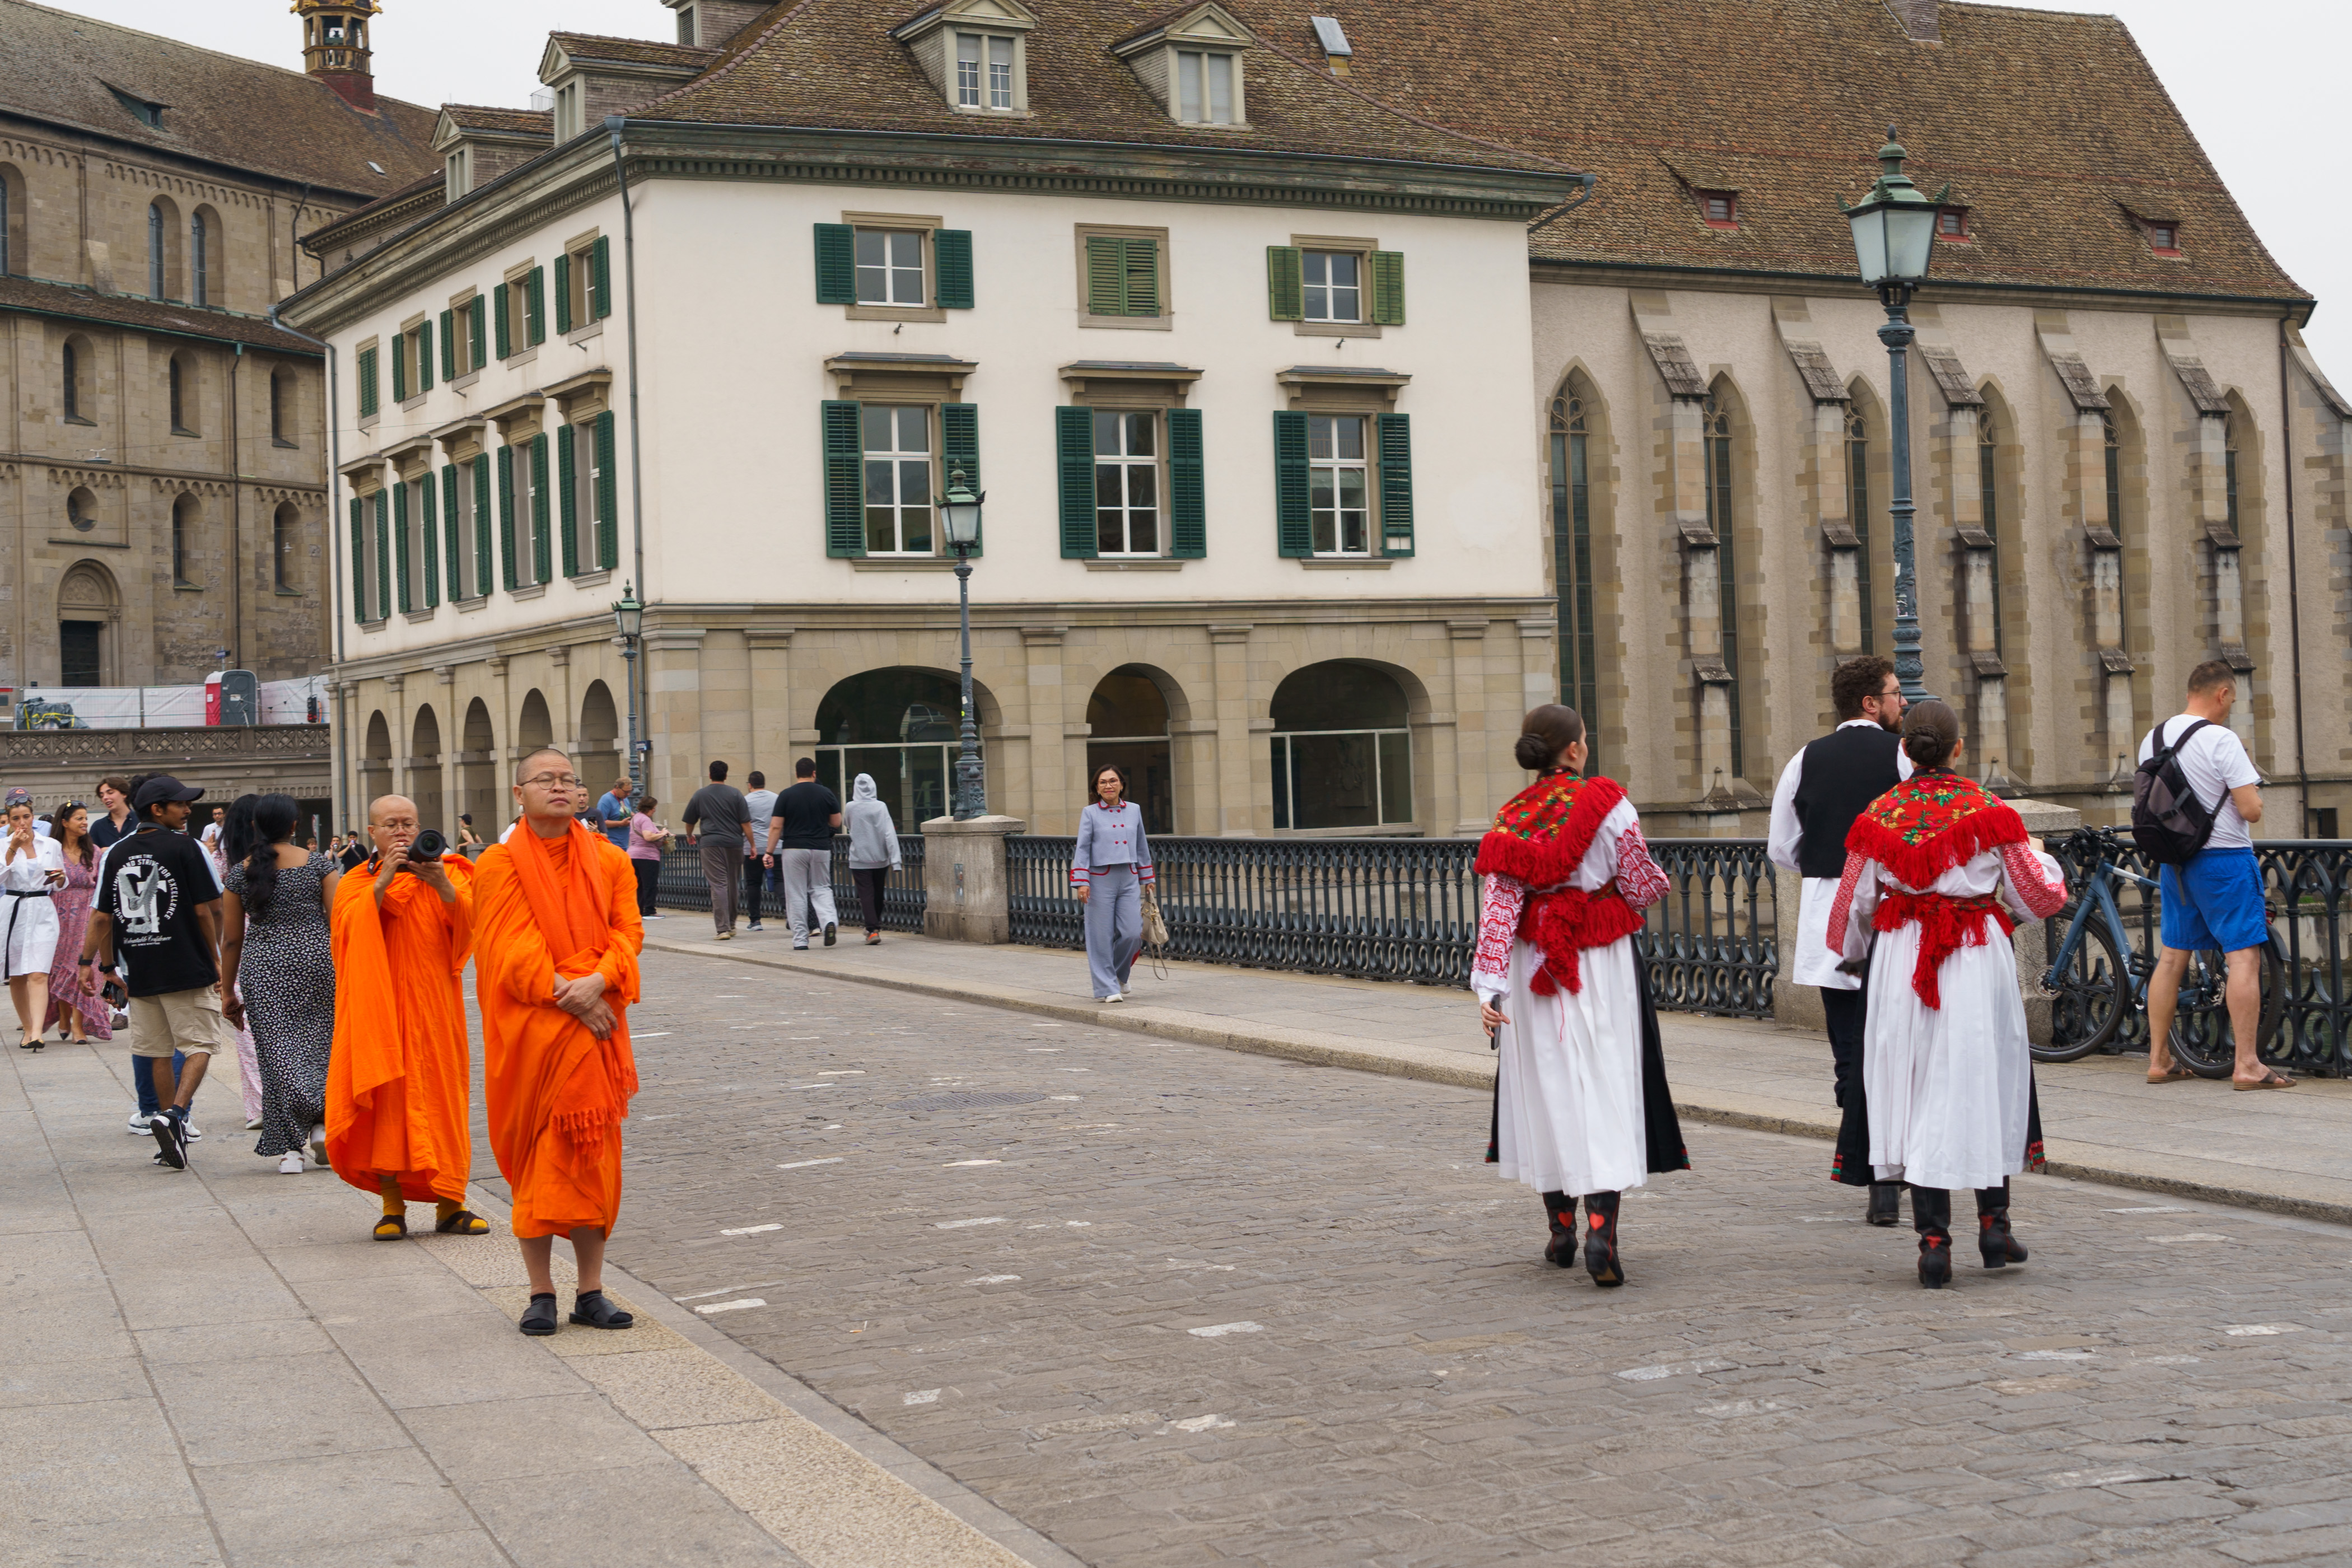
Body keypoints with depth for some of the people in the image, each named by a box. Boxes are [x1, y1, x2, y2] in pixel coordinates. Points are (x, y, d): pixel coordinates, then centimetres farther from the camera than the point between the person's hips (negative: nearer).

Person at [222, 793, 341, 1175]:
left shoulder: (239, 872, 5)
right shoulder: (320, 864, 1)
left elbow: (231, 939, 8)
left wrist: (229, 993, 14)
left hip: (263, 969, 1)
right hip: (317, 959, -1)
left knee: (277, 1051, 1)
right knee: (321, 1043, 14)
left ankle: (289, 1147, -4)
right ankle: (323, 1120, -1)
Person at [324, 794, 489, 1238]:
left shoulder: (446, 872, 8)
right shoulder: (356, 884, 9)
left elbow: (470, 922, -8)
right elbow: (350, 930, -10)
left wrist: (442, 887, -24)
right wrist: (385, 880, -18)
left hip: (433, 1002, 0)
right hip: (379, 1005, 0)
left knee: (439, 1094, -1)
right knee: (387, 1100, -5)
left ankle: (449, 1203, 4)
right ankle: (393, 1205, 0)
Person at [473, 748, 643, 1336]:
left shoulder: (608, 861, 8)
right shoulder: (501, 864, -2)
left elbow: (627, 930, 0)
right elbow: (512, 947, -10)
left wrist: (598, 980, -18)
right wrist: (563, 994, -20)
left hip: (596, 1025, 3)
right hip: (530, 1029, -3)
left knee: (593, 1153, 4)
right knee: (535, 1154, -1)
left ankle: (591, 1291, 10)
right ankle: (541, 1293, 7)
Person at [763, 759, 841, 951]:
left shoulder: (786, 796, -4)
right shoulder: (826, 794, 1)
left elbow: (776, 827, -6)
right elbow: (837, 823, 9)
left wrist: (770, 853, 0)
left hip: (794, 849, -2)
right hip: (821, 848, 2)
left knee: (796, 895, 4)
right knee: (821, 889, 14)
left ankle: (800, 940, 3)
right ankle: (830, 921, -13)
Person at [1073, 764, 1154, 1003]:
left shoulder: (1134, 811, 10)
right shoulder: (1090, 813, 0)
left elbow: (1142, 846, 18)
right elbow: (1082, 849, -2)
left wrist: (1147, 877, 20)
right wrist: (1081, 882, -10)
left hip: (1129, 880, 3)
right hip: (1101, 881, -3)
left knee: (1132, 934, -4)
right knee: (1102, 936, -3)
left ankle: (1119, 975, 22)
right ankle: (1107, 988, 6)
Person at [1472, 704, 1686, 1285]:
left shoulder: (1511, 819, -1)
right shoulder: (1607, 803, -9)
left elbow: (1499, 906, -7)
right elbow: (1642, 888, -6)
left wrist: (1490, 985, -9)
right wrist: (1657, 884, 17)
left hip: (1535, 968, 3)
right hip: (1603, 962, -3)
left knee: (1547, 1087, 13)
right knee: (1605, 1086, -2)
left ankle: (1560, 1228, 22)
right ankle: (1600, 1227, -16)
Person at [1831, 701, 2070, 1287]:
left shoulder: (1880, 816, -1)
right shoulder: (1989, 812, -5)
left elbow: (1853, 904, 6)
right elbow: (2039, 897, -1)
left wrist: (1852, 955, 26)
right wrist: (2045, 861, 22)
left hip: (1902, 960, 1)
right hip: (1980, 961, -1)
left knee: (1915, 1088, 5)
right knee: (1987, 1081, 14)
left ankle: (1933, 1240, 2)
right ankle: (1994, 1222, 18)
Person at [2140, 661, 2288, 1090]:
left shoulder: (2152, 740, 8)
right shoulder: (2221, 740, -15)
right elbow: (2251, 810, -15)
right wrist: (2249, 775, 1)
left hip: (2174, 859, 7)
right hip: (2224, 860, -7)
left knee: (2171, 957, 12)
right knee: (2244, 956, -5)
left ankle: (2159, 1060, 16)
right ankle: (2247, 1066, -9)